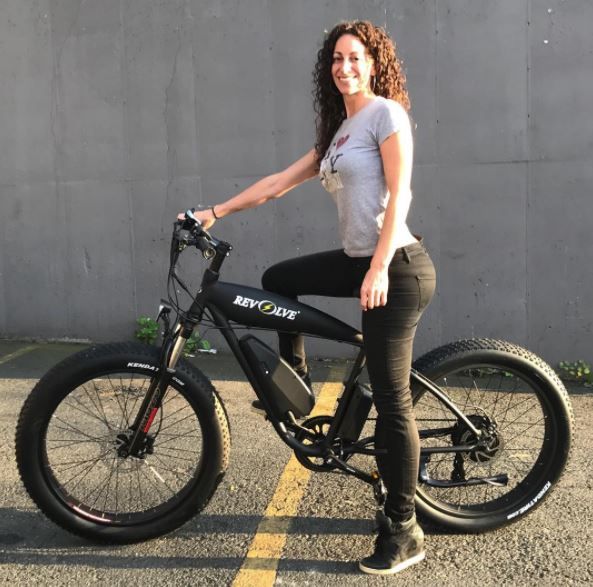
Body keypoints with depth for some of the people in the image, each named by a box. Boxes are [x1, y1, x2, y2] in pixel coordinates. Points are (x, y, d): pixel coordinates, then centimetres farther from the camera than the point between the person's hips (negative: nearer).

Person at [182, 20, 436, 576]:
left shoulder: (386, 113, -5)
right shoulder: (337, 131, 19)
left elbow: (398, 195, -15)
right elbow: (281, 180, 18)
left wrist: (379, 268, -26)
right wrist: (216, 211, 16)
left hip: (396, 269, -9)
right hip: (358, 260, 9)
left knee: (390, 399, -5)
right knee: (279, 278, 21)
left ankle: (404, 532, 9)